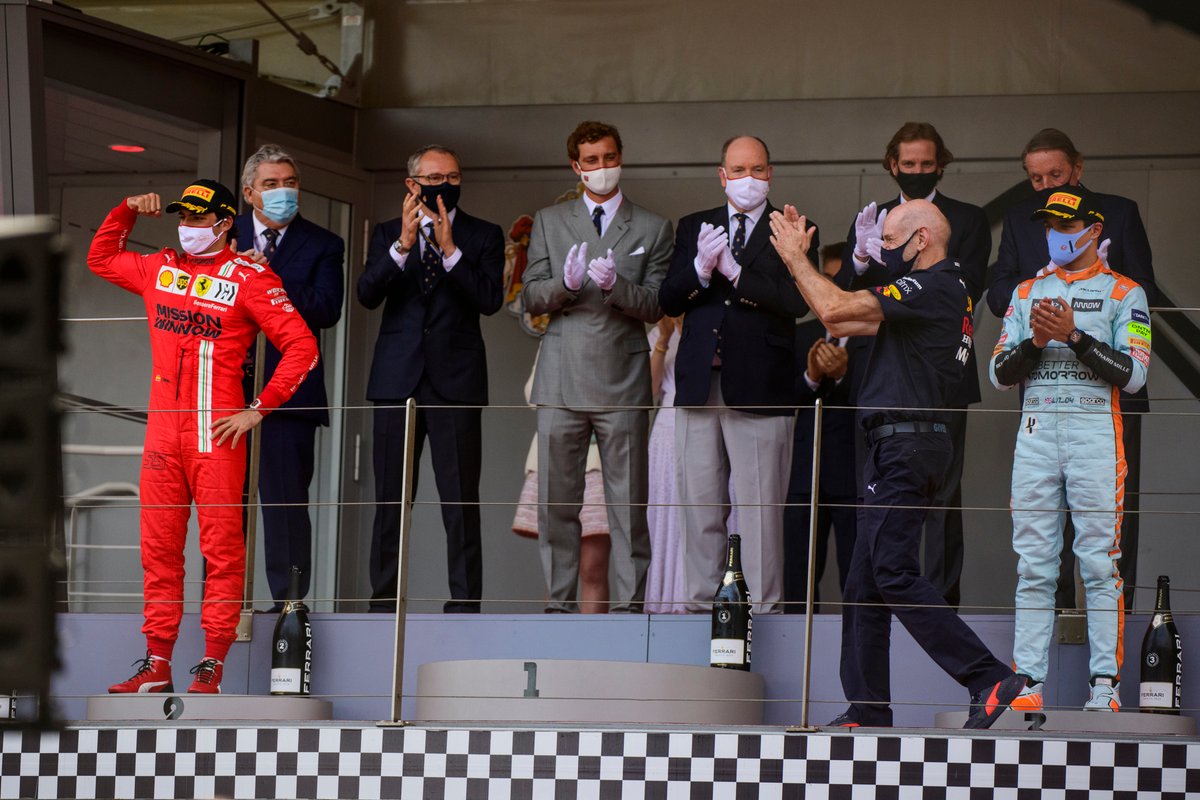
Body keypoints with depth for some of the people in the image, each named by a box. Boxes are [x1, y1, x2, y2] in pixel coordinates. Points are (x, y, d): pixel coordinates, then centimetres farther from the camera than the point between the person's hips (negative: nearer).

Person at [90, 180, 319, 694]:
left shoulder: (249, 279, -4)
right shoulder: (159, 269, 13)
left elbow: (302, 346, -6)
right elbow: (100, 259, 32)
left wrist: (259, 410, -8)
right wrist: (128, 210, 17)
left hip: (216, 433, -6)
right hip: (163, 429, 6)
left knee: (222, 546, -5)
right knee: (158, 546, 6)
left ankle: (212, 667, -4)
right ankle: (157, 665, 11)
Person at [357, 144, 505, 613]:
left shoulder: (482, 237, 8)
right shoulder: (387, 234, 12)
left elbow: (490, 300, -7)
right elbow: (368, 294, -4)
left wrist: (449, 249, -15)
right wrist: (403, 244, -17)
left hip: (455, 380, -2)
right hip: (397, 379, 2)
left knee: (460, 500, -6)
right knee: (389, 500, 2)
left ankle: (464, 604, -5)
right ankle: (384, 605, 6)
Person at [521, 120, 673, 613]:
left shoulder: (651, 229, 10)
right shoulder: (549, 222, 14)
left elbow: (655, 306, 2)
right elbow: (531, 298, 7)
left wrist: (615, 284, -17)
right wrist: (565, 283, -14)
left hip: (622, 382, -1)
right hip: (562, 381, 1)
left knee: (628, 503, -4)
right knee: (557, 502, 0)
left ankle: (630, 604, -2)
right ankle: (560, 604, 4)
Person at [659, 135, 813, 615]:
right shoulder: (693, 228, 17)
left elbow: (797, 301, -9)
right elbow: (668, 301, 8)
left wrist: (733, 271, -13)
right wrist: (700, 269, -11)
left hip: (759, 387, -4)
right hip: (699, 384, 4)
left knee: (760, 507, -6)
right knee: (700, 503, 5)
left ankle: (764, 608, -3)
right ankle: (703, 605, 11)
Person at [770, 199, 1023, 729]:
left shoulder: (935, 288, -11)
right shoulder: (936, 290, 21)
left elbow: (834, 309, -16)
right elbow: (841, 321, 25)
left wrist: (796, 257, -1)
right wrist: (796, 259, 21)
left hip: (906, 445, -11)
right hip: (896, 447, 11)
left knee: (894, 573, -15)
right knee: (866, 581, 10)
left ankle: (991, 679, -18)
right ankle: (867, 710, 12)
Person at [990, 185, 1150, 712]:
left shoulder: (1124, 293, 6)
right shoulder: (1027, 292, 18)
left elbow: (1133, 374, -6)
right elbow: (999, 374, 11)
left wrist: (1074, 336, -14)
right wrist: (1035, 342, -7)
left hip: (1096, 435, -3)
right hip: (1036, 432, 4)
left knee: (1099, 561, -7)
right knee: (1033, 564, 1)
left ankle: (1106, 681, -6)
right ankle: (1029, 681, 2)